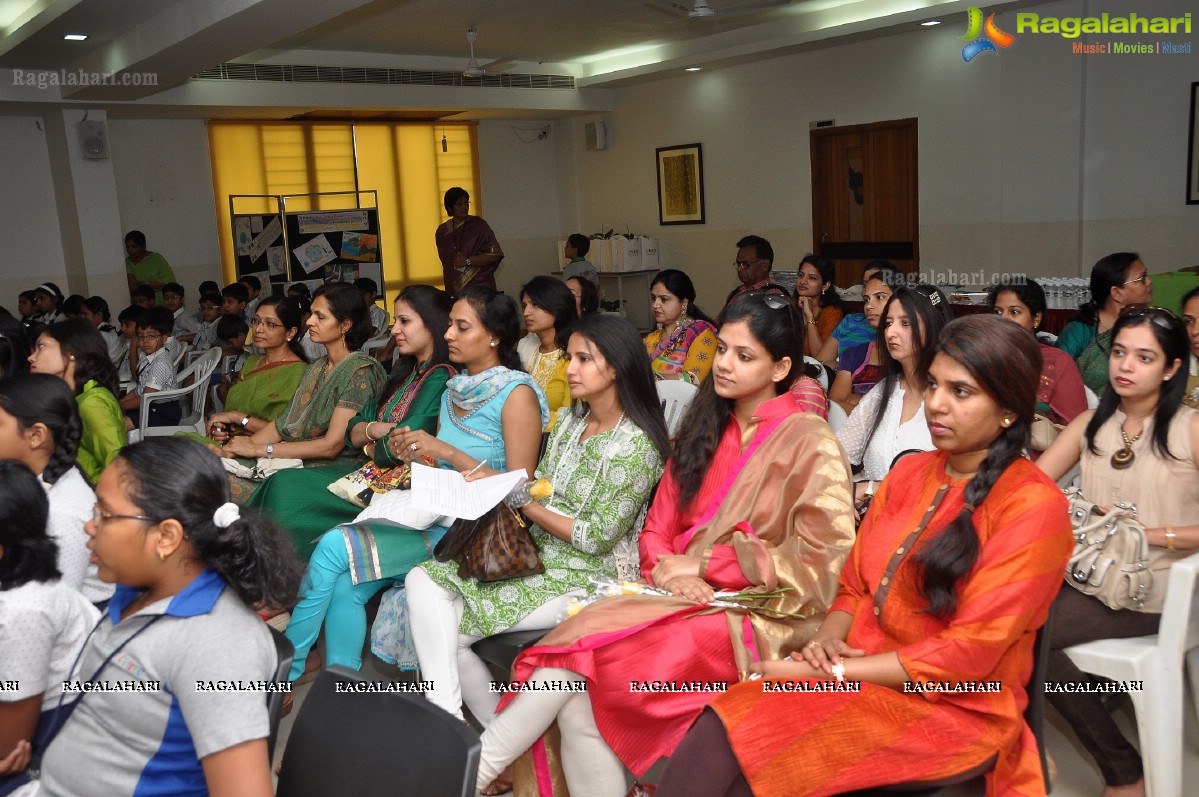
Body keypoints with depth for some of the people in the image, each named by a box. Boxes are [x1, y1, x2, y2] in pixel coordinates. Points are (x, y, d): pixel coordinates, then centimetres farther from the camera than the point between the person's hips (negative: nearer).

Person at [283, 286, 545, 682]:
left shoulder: (517, 394, -10)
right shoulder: (454, 389, 13)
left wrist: (445, 451, -18)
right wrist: (416, 454, -2)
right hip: (433, 517, 7)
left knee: (335, 547, -17)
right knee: (343, 587, -17)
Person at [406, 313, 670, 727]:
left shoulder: (635, 444, -15)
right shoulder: (569, 421, 10)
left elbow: (598, 538, -16)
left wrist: (525, 503, -12)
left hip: (586, 580, -8)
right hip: (536, 557, 8)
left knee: (448, 629, -16)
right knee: (423, 579, -9)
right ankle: (449, 722, -8)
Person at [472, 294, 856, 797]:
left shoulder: (810, 442, -3)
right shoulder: (704, 431, 15)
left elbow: (822, 557, -10)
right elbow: (658, 528, 15)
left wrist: (702, 565, -10)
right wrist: (668, 568, -9)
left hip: (757, 617, -5)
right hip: (685, 599, 5)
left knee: (584, 647, -24)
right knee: (577, 697, -24)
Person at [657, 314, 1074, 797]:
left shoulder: (1034, 508, -10)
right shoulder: (908, 474, 11)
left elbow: (966, 655, -15)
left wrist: (832, 672, -15)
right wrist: (829, 640, -7)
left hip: (952, 708, -5)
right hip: (859, 678, 6)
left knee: (728, 748, -27)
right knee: (715, 739, -23)